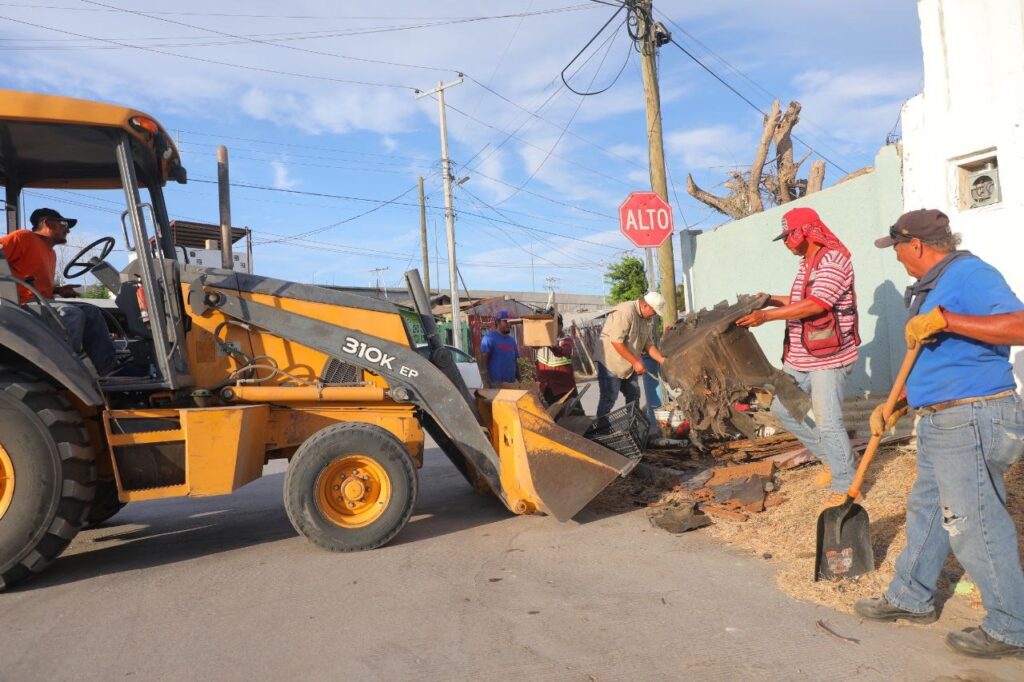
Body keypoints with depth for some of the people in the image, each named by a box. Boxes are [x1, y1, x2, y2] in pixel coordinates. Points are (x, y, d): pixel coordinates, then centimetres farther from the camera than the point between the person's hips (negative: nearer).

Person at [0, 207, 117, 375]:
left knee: (91, 311, -2)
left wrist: (58, 290, 11)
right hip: (25, 303, -9)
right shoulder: (23, 237, -1)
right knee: (72, 313, -29)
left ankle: (109, 370, -12)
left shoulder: (51, 253, 25)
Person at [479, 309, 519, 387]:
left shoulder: (512, 340, 18)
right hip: (495, 384, -8)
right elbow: (483, 361, -11)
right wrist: (487, 383, -19)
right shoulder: (489, 338, -5)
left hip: (511, 384, 8)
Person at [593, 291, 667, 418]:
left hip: (629, 365, 9)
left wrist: (662, 360, -6)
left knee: (633, 396, 14)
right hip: (610, 362, -9)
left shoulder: (648, 318, 3)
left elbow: (648, 344, 8)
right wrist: (635, 362, -24)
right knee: (608, 399, -9)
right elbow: (616, 341, -27)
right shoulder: (625, 312, -24)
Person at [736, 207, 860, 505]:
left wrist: (766, 316, -25)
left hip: (829, 357, -10)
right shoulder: (806, 263, 15)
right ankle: (834, 458, 27)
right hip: (800, 357, 10)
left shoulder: (833, 260, -15)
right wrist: (770, 300, 15)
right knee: (783, 408, 14)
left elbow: (815, 305, -25)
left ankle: (845, 487, 9)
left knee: (827, 422, -7)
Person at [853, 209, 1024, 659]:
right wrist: (894, 407, 18)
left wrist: (944, 318, -31)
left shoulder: (969, 274, -14)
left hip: (971, 422, -11)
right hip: (943, 422, 11)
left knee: (974, 525, -1)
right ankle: (910, 598, 34)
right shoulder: (935, 285, 16)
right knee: (925, 510, 19)